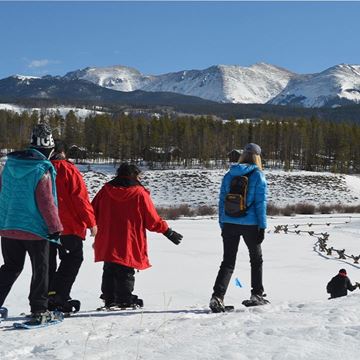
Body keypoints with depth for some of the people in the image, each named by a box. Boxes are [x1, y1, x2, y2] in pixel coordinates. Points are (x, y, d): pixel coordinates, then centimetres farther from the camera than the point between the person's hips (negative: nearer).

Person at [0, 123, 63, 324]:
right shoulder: (42, 170, -16)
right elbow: (46, 203, -16)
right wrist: (55, 228, -9)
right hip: (36, 229, -6)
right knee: (41, 270, 9)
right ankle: (39, 311, 12)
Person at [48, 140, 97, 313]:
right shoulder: (67, 169, -9)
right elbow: (80, 198, -12)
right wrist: (91, 222, -6)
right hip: (68, 225, -5)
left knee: (48, 261, 14)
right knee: (73, 258, 6)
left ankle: (46, 298, 13)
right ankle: (59, 295, -6)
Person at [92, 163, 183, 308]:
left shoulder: (105, 191, 3)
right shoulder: (140, 194, -9)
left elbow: (94, 213, 9)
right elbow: (153, 221, -7)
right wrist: (168, 232, 4)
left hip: (107, 244, 4)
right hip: (130, 244, -4)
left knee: (109, 272, 15)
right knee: (126, 273, 5)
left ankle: (109, 299, 18)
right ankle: (125, 300, 6)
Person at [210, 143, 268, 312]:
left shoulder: (229, 175, 8)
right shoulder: (258, 175, -4)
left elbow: (222, 201, 8)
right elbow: (260, 202, -8)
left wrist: (222, 225, 13)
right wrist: (262, 226, -5)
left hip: (229, 224, 3)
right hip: (250, 224, -3)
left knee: (228, 262, 4)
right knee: (256, 259, 19)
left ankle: (217, 296, -12)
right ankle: (257, 294, 23)